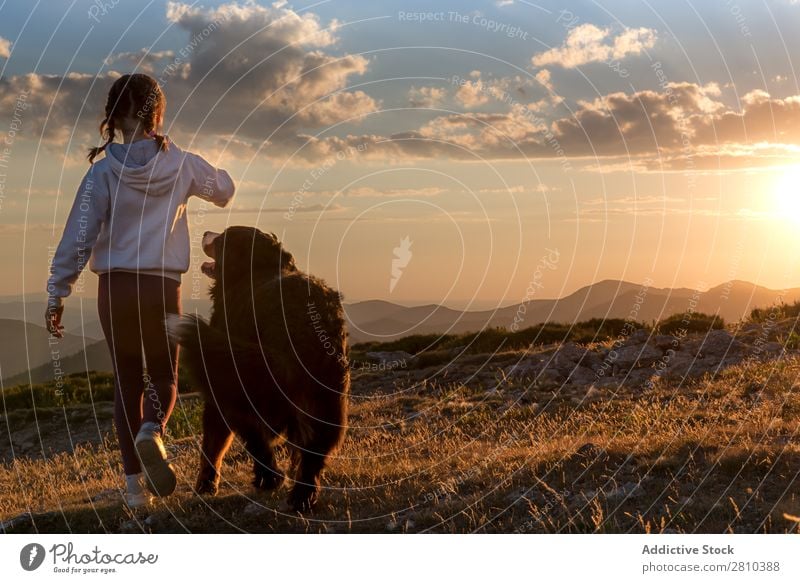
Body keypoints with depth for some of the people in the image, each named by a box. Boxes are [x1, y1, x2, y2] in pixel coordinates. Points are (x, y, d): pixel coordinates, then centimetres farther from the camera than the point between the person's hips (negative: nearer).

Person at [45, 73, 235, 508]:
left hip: (114, 289, 0)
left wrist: (56, 295, 0)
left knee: (127, 380, 13)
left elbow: (77, 238, -8)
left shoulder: (103, 171, -7)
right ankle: (152, 432, -17)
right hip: (162, 288, 0)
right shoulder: (180, 165, -3)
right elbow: (225, 190, 17)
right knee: (163, 375, 17)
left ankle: (136, 484, 11)